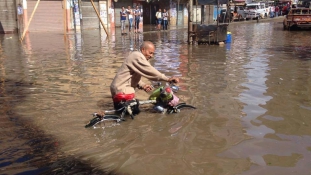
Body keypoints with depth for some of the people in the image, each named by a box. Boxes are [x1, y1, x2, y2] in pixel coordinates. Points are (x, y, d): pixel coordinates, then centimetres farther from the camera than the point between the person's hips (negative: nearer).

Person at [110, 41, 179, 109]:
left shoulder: (136, 56, 17)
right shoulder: (137, 56, -16)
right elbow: (150, 71, -26)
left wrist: (142, 85, 1)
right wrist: (168, 79, -27)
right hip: (122, 91, -11)